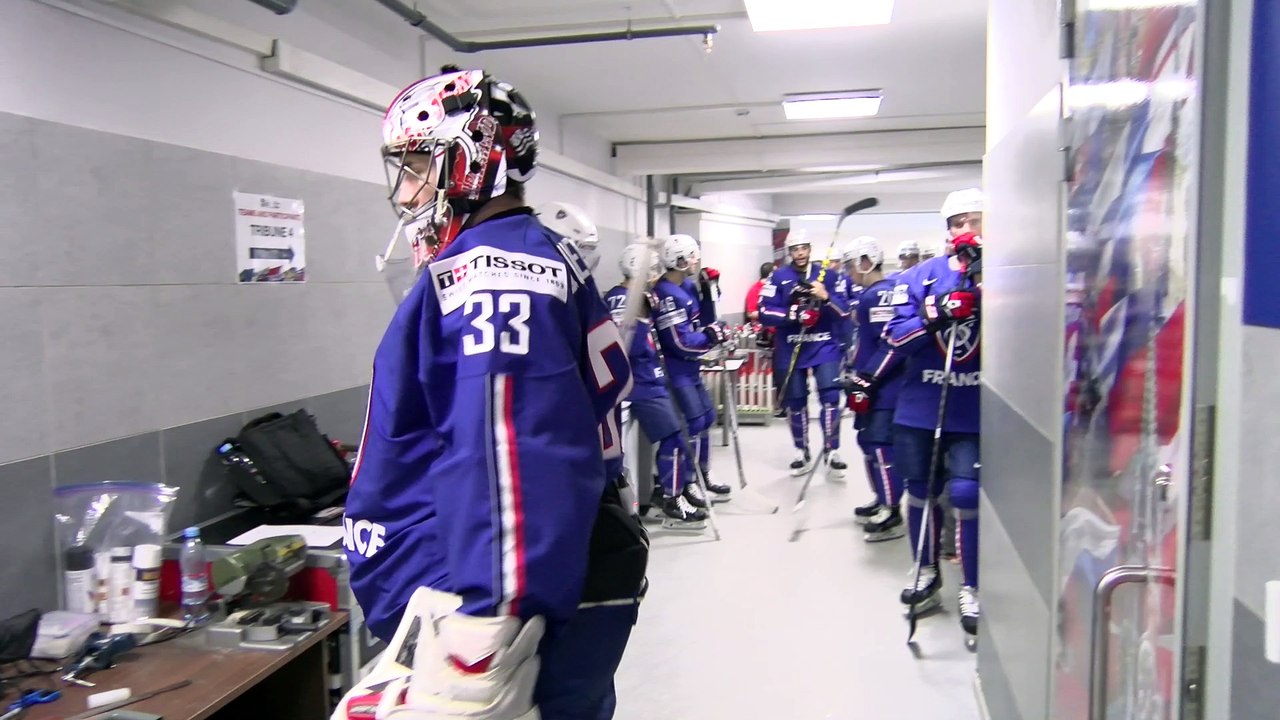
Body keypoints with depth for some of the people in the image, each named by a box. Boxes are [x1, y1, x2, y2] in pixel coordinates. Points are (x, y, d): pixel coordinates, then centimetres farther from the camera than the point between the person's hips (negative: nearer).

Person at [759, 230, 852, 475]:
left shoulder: (829, 274, 0)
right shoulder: (778, 277, -1)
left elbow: (844, 312, -4)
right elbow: (765, 312, -8)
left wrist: (826, 297, -22)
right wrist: (791, 316, -23)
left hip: (824, 345, -1)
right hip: (791, 348, 1)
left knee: (830, 395, -11)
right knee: (795, 401, 8)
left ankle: (832, 451, 0)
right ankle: (802, 452, 24)